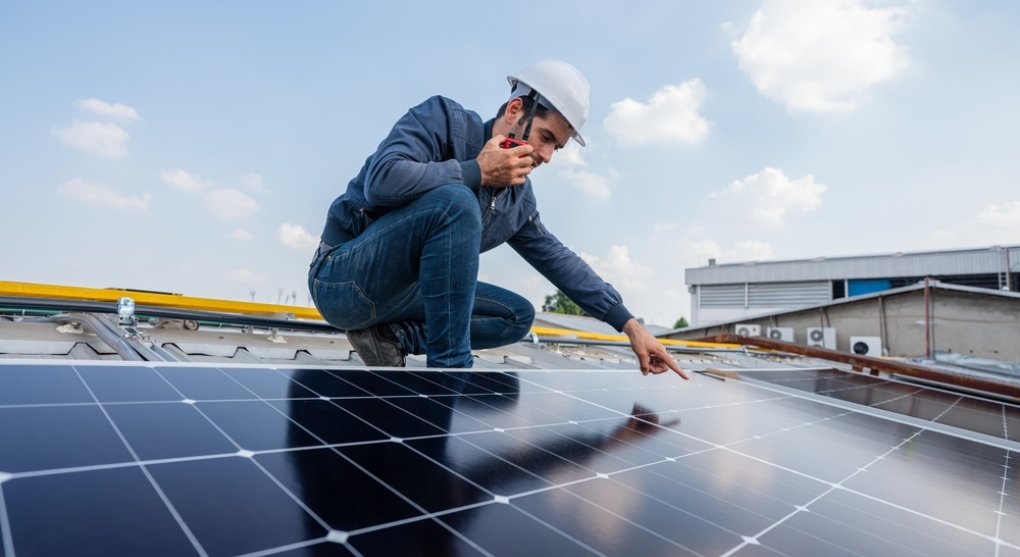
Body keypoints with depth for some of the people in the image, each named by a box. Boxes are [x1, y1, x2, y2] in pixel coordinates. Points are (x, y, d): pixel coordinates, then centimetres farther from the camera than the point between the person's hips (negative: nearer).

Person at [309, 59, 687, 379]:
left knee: (518, 316, 6)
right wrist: (477, 172, -21)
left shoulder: (518, 196, 4)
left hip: (402, 291, 7)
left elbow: (557, 259, 7)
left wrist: (629, 324, 6)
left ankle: (390, 337, -6)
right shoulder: (444, 118, -13)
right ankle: (449, 369, -26)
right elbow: (382, 180, -28)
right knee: (456, 202, -31)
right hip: (343, 278, -7)